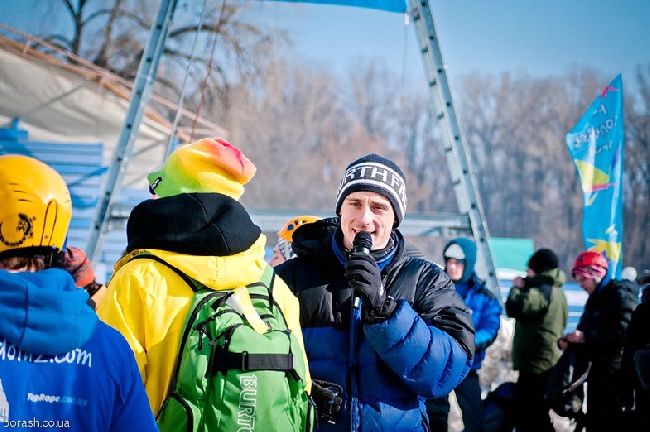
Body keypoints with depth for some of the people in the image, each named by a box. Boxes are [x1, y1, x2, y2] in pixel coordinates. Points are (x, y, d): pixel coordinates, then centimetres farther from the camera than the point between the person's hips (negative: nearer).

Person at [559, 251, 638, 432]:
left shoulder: (621, 296, -12)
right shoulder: (595, 298, 18)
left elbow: (623, 333, -24)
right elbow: (586, 330, 26)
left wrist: (586, 338, -23)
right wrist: (570, 340, 4)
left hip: (615, 373, -10)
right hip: (598, 371, 10)